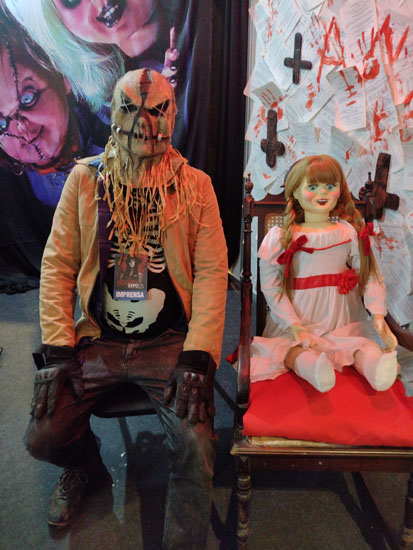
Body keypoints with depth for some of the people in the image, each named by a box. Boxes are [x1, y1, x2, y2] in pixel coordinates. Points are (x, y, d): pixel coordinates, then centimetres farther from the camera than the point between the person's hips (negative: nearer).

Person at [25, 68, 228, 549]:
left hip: (170, 342, -1)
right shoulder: (85, 179, 4)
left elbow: (211, 274, -4)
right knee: (41, 437, -8)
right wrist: (56, 348, -5)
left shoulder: (195, 185, 1)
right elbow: (57, 264, 3)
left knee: (197, 445, -21)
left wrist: (197, 358, -13)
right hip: (97, 341, 2)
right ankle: (85, 462, 32)